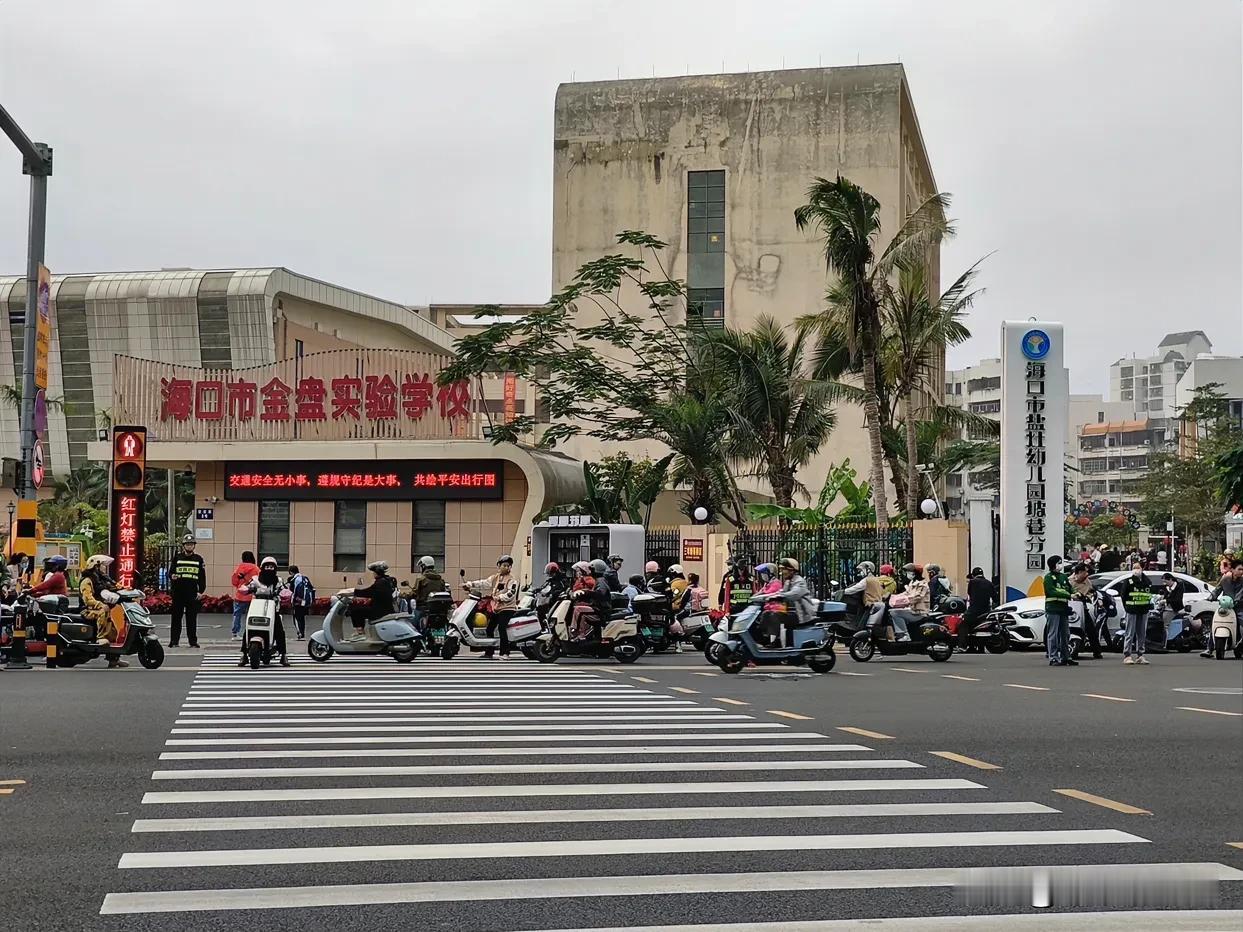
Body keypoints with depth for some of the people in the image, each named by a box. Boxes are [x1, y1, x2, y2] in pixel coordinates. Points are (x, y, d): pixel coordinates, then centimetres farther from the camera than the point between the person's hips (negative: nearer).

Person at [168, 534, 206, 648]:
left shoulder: (198, 559, 11)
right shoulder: (177, 558, 9)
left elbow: (202, 577, 11)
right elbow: (170, 572, 10)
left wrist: (201, 591, 3)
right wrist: (172, 576, -14)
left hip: (192, 593, 0)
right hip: (178, 592, 0)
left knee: (192, 618, 1)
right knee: (176, 617, 1)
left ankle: (193, 641, 5)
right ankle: (174, 640, 5)